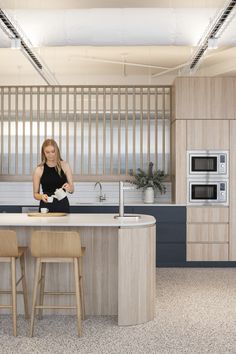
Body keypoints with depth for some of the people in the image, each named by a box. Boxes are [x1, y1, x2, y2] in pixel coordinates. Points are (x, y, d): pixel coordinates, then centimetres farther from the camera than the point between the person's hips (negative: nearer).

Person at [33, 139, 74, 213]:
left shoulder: (65, 166, 1)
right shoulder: (39, 170, -1)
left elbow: (72, 190, 4)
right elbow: (35, 194, 5)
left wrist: (68, 188, -18)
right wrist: (42, 196, -16)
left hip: (62, 206, 1)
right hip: (46, 207, 0)